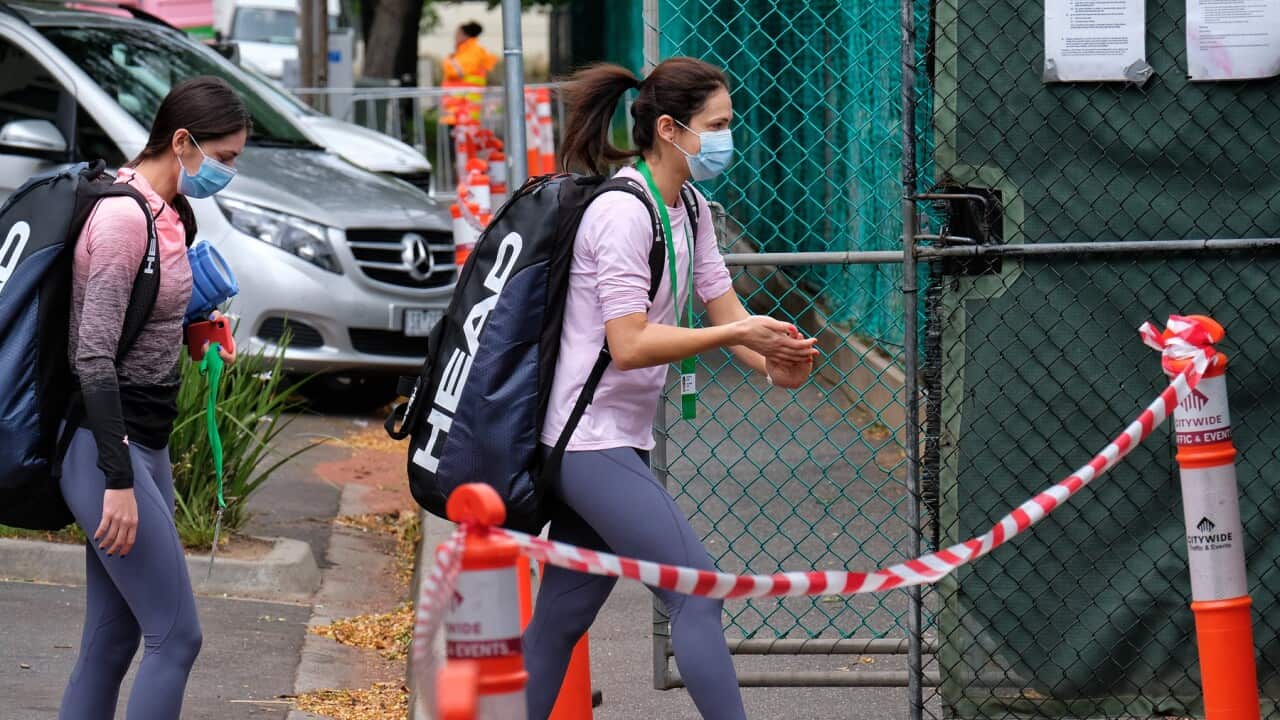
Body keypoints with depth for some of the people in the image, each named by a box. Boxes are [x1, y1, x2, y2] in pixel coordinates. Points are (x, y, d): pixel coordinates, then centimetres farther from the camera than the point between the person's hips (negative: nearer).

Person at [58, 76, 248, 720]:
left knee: (111, 639, 9)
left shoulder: (167, 212, 13)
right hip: (107, 446, -10)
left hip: (142, 442, 10)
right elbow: (93, 358, -21)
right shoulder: (123, 217, -17)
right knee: (176, 636, -11)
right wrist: (119, 482, -24)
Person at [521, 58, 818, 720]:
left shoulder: (689, 209, 11)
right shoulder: (623, 214, -18)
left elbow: (725, 309, 8)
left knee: (563, 616, 11)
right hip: (588, 442, -9)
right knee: (698, 590, -12)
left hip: (619, 441, 9)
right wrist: (734, 333, -23)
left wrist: (774, 364, -12)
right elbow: (629, 344, -22)